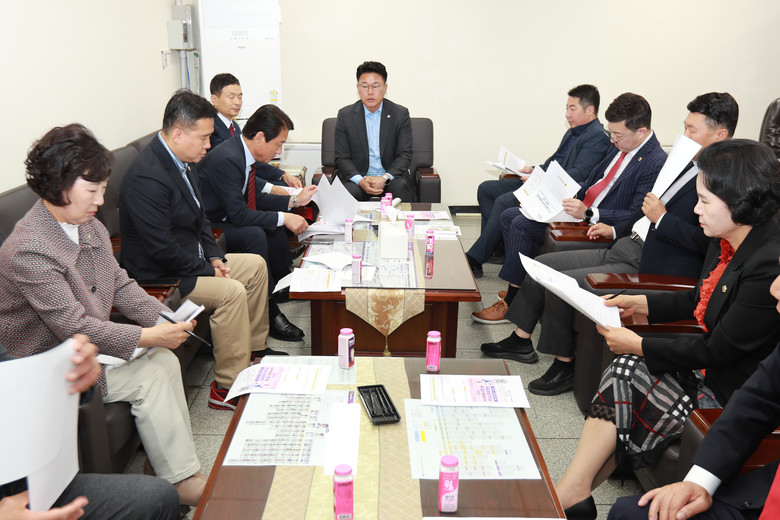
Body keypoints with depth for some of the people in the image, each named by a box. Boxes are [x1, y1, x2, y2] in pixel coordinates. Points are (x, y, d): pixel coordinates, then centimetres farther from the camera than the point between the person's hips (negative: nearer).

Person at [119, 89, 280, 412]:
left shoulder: (177, 162, 5)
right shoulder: (147, 178, -27)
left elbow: (199, 216, 16)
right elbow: (162, 249, -27)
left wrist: (215, 256, 2)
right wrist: (208, 270, -18)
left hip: (190, 260, 11)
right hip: (158, 275, -11)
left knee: (256, 265, 11)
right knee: (232, 292, -28)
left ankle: (254, 347, 23)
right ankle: (227, 389, -17)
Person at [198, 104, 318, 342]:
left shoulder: (244, 153, 2)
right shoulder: (227, 159, -27)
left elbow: (255, 198, 12)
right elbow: (237, 214, -29)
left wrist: (294, 200, 3)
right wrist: (283, 218, -24)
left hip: (224, 219, 10)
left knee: (275, 225, 3)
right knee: (255, 234, -29)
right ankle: (269, 312, -18)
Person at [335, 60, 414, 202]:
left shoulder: (400, 114, 4)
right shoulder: (345, 115, 5)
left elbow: (404, 155, -1)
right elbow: (342, 158, 1)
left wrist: (385, 178, -19)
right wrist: (360, 181, -18)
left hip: (391, 176, 1)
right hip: (358, 177, 0)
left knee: (400, 187, -32)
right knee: (350, 191, -33)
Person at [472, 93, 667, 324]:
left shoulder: (656, 163, -18)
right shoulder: (620, 147, 9)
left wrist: (588, 214, -30)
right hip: (580, 209, 10)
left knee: (522, 225, -21)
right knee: (509, 216, 5)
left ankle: (510, 305, -8)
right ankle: (518, 287, 10)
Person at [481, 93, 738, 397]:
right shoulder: (690, 165, 15)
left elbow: (707, 241, -26)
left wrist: (661, 218, -20)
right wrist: (616, 230, 24)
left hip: (647, 268, -10)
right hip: (625, 248, 10)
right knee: (542, 265, 7)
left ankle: (565, 366, 0)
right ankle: (521, 341, 20)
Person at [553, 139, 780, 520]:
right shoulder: (727, 243, 1)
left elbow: (720, 350, -22)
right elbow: (699, 301, 18)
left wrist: (640, 346, -14)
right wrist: (639, 304, 8)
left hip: (737, 392, -8)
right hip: (712, 366, 8)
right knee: (623, 373, -9)